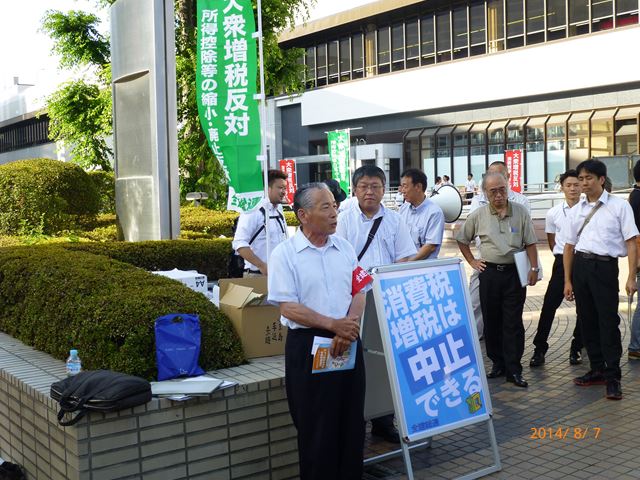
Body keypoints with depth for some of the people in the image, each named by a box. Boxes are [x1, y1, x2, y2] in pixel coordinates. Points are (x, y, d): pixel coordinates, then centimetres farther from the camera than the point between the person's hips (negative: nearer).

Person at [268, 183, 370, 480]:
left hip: (348, 344, 5)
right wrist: (333, 324, -19)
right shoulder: (285, 254, -6)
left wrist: (348, 328, -12)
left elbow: (358, 293, 6)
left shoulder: (344, 248, 8)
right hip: (309, 346, -4)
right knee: (316, 427, 4)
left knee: (352, 422, 11)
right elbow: (288, 307, -12)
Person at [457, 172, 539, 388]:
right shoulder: (478, 216, 1)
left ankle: (513, 370, 4)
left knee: (513, 322, -1)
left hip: (514, 272, -1)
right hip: (489, 273, 2)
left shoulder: (520, 212, -1)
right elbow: (462, 239, 14)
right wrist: (472, 261, 9)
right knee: (491, 321, 8)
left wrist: (534, 268, -4)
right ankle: (498, 363, 21)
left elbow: (530, 243, 2)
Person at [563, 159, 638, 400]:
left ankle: (612, 376, 6)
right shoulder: (576, 210, 11)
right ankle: (597, 369, 24)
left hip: (605, 266, -5)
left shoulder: (619, 206, -1)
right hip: (579, 265, 5)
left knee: (608, 322, -3)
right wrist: (567, 281, 11)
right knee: (587, 320, 11)